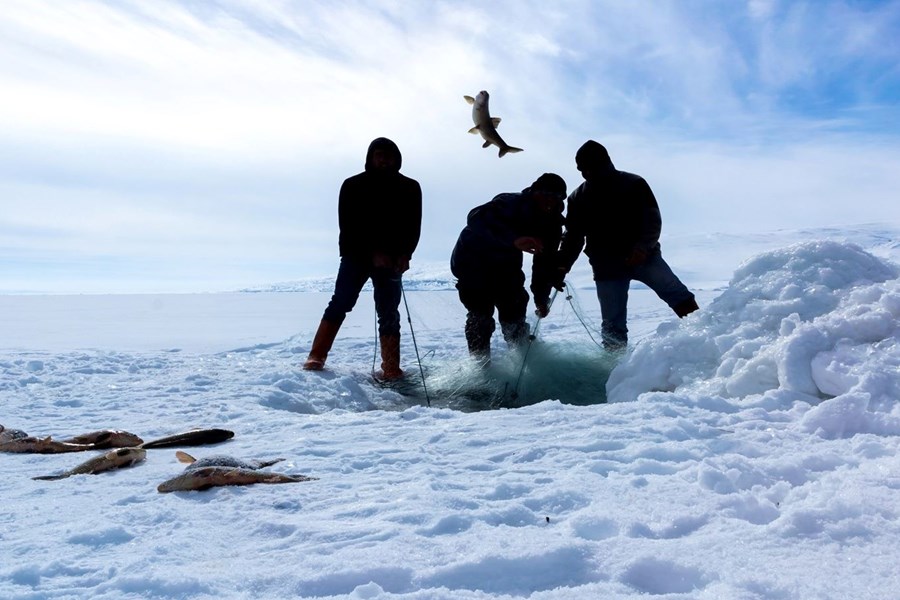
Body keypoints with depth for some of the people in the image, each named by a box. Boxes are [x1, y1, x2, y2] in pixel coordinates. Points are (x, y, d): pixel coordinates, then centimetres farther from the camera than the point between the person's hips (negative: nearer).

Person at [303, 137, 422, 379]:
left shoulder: (410, 188, 8)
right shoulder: (353, 186, 3)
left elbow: (414, 228, 4)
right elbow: (348, 225, -5)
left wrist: (404, 255, -13)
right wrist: (373, 252, -15)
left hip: (392, 260, 1)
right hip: (357, 255, -1)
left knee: (389, 314, -1)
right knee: (340, 304, -8)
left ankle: (391, 370, 1)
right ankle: (316, 358, -6)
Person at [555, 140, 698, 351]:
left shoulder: (633, 184, -1)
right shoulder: (579, 197, 9)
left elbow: (653, 220, -6)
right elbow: (573, 236, 11)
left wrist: (642, 248, -23)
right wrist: (562, 266, -3)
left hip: (643, 257, -1)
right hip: (608, 268, 1)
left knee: (679, 296, -11)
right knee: (612, 325, 0)